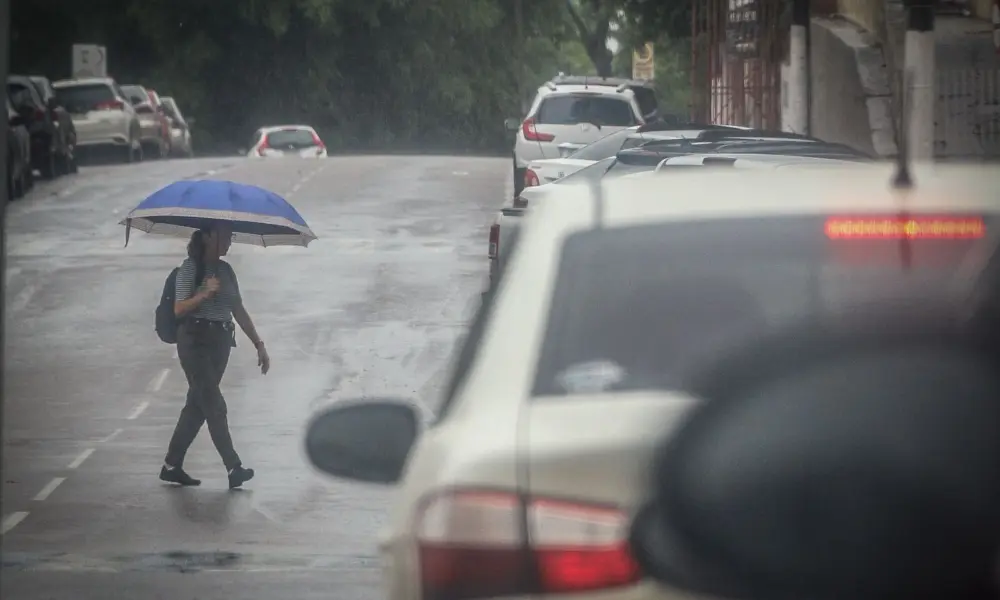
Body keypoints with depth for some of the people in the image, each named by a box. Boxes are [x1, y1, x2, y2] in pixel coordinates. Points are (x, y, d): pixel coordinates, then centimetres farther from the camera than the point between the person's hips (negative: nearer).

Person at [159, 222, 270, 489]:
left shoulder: (226, 271, 13)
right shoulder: (190, 268, -6)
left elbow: (239, 311, 15)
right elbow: (179, 309, -11)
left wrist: (258, 344, 11)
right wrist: (206, 293, -25)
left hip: (220, 342, 7)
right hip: (195, 340, -7)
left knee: (198, 405, 8)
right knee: (214, 405, -11)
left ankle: (172, 466, 15)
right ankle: (234, 467, -16)